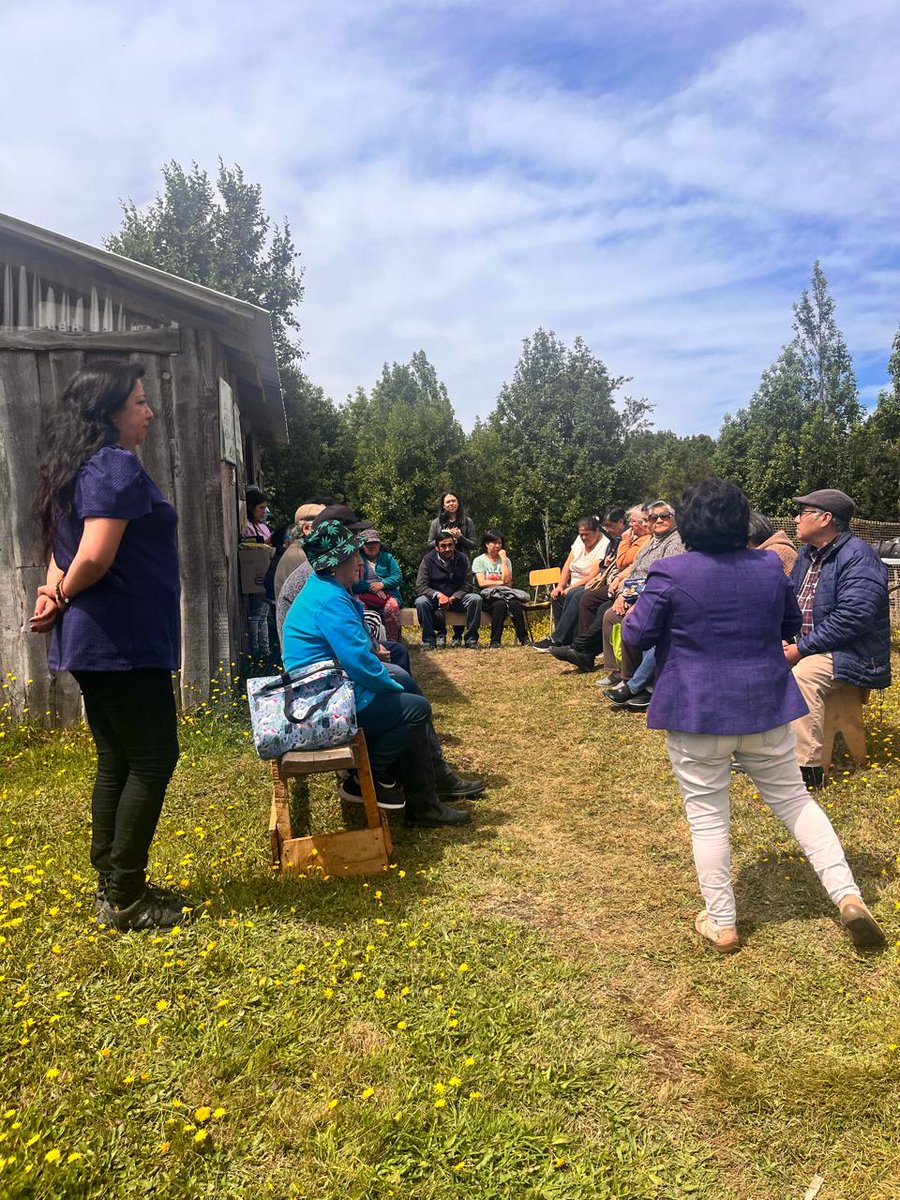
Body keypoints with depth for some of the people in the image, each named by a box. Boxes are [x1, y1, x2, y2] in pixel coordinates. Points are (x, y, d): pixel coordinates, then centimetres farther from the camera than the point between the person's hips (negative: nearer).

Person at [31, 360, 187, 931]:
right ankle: (123, 899, 9)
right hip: (125, 641, -10)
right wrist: (63, 597, -7)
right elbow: (95, 557, -25)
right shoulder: (118, 465, -16)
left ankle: (113, 885, 26)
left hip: (95, 641, 10)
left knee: (117, 761, 15)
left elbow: (66, 551, 18)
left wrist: (54, 593, 0)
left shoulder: (77, 468, 16)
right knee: (153, 760, 0)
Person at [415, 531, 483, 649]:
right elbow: (420, 587, -13)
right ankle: (429, 640, -18)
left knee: (476, 599, -25)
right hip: (434, 599, -1)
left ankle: (471, 639, -15)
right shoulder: (428, 560, -5)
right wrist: (438, 595, -29)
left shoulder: (462, 559, 0)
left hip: (456, 598, 2)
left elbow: (465, 586, -4)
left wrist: (452, 598, -22)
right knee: (421, 602, -32)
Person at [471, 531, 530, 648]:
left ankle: (523, 638, -26)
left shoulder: (506, 560, 16)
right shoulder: (479, 560, 8)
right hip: (487, 597, -3)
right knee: (500, 604, -36)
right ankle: (495, 641, -31)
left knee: (515, 604, -32)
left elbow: (507, 580, -1)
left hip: (504, 594, 3)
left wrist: (503, 559, 1)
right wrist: (500, 582, -1)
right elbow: (482, 583, -5)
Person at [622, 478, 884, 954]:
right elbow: (792, 626, 15)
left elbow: (637, 636, -7)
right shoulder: (770, 568, 1)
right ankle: (848, 895, 15)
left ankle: (721, 923, 17)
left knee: (707, 815, 7)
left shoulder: (669, 574, -13)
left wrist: (630, 616, 13)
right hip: (766, 705, 4)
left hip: (695, 713, -3)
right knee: (793, 798, 19)